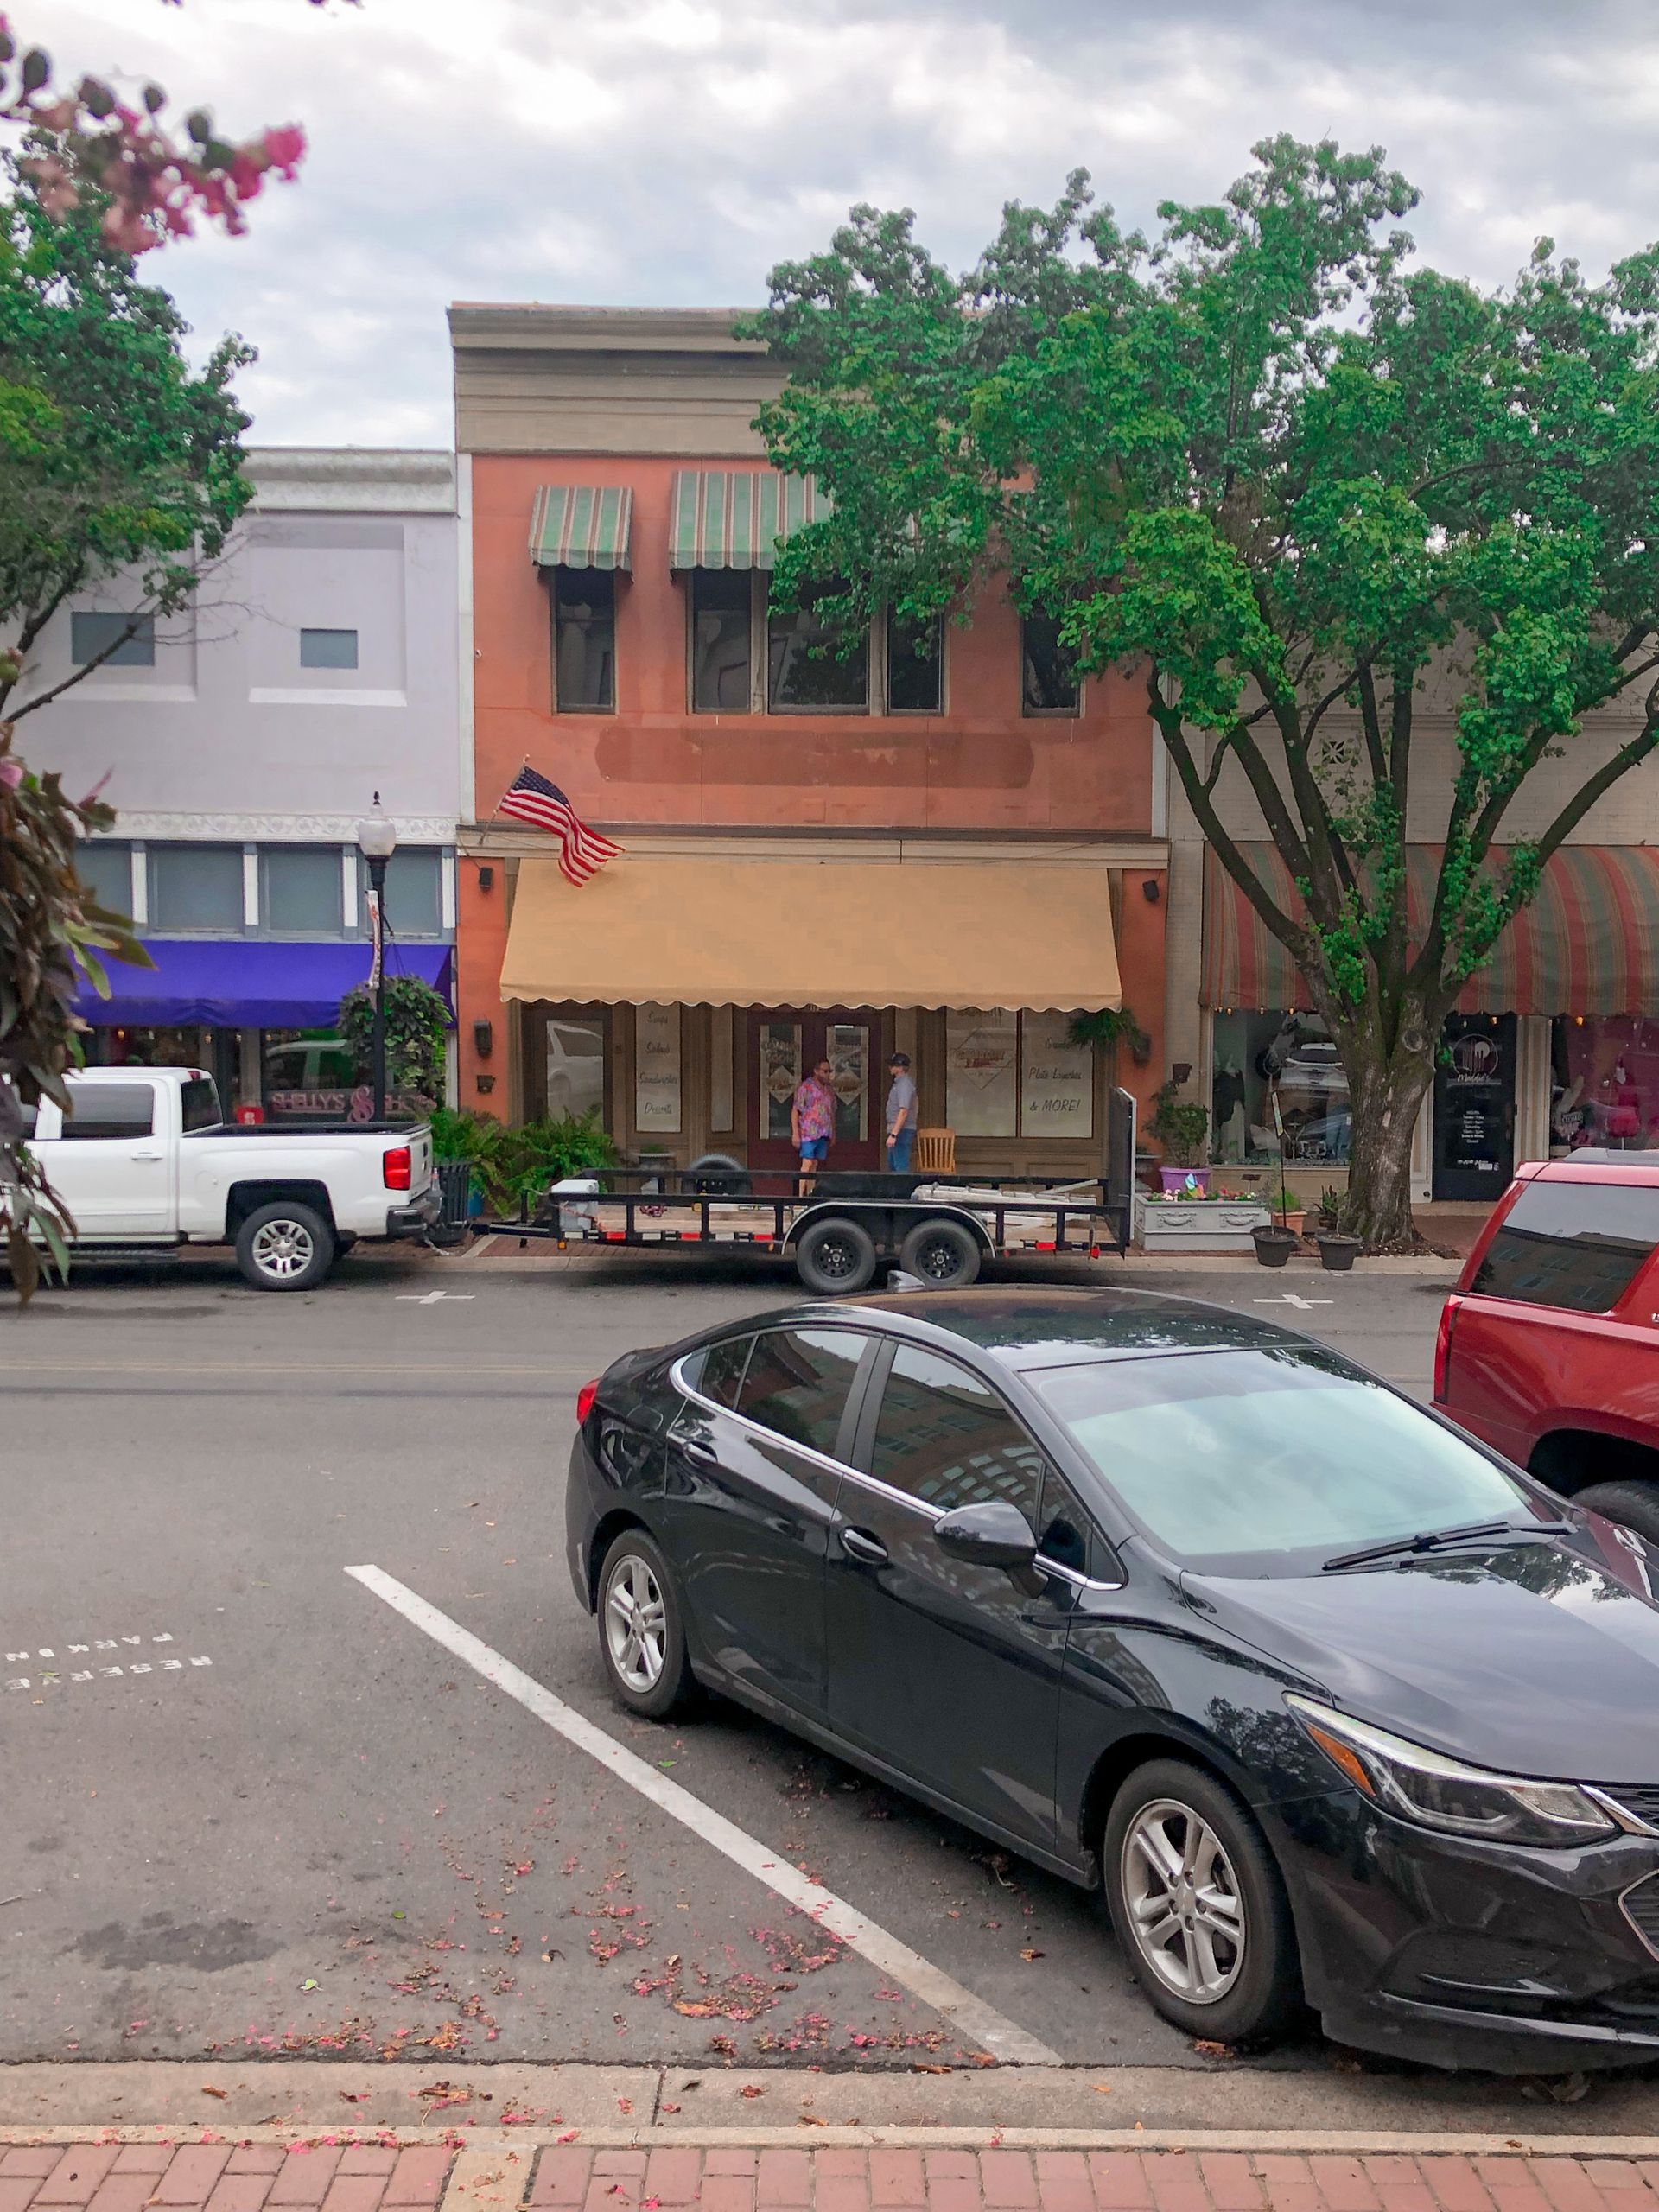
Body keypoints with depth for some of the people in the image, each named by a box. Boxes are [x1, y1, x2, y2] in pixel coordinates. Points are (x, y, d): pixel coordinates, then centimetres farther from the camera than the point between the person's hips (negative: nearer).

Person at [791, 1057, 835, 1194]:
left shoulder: (829, 1090, 15)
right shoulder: (805, 1088, -6)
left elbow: (832, 1112, 23)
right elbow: (795, 1111, -8)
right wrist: (795, 1133, -14)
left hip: (823, 1134, 6)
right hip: (808, 1133, -6)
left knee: (815, 1164, 7)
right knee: (807, 1164, -11)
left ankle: (809, 1193, 9)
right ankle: (801, 1194, -12)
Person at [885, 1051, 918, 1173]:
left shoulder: (904, 1084, -16)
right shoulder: (898, 1083, 16)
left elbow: (903, 1112, -24)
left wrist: (893, 1134, -28)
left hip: (902, 1131, -11)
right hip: (896, 1130, 11)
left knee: (901, 1167, -10)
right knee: (892, 1164, 17)